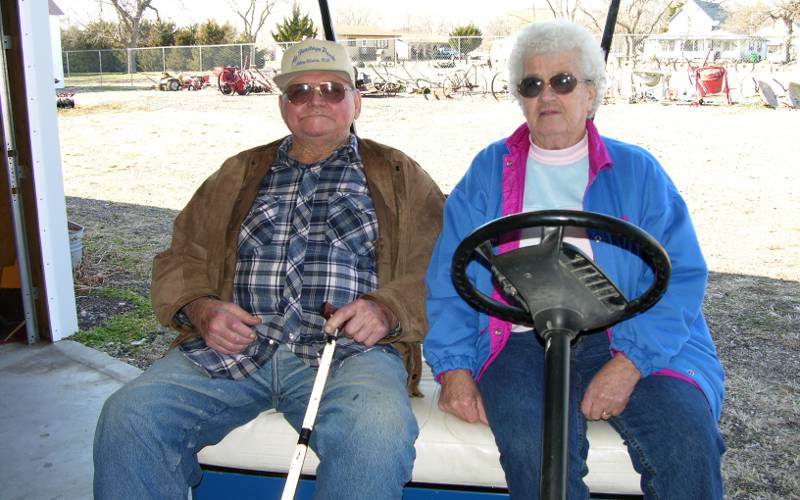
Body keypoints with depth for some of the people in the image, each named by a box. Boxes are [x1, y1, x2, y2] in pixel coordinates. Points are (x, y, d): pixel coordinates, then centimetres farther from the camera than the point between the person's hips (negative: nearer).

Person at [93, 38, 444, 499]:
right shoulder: (239, 174, 26)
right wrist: (200, 309, -1)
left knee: (377, 430, -35)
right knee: (127, 416, -21)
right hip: (231, 346, 3)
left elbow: (436, 267, 6)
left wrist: (386, 309, -14)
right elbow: (180, 259, 22)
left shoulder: (400, 176, 17)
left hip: (348, 351, -2)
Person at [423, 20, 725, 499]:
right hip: (522, 340, 0)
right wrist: (453, 368, -7)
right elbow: (448, 279, 7)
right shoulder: (488, 171, 13)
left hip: (629, 340, 1)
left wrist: (630, 362, -14)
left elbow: (680, 276, 1)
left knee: (686, 437, -25)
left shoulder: (637, 171, 11)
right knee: (536, 446, -30)